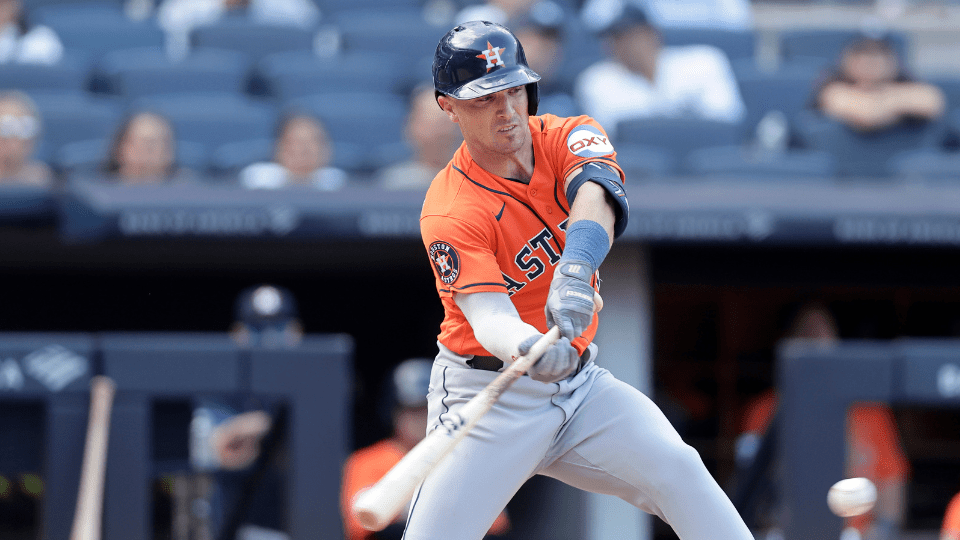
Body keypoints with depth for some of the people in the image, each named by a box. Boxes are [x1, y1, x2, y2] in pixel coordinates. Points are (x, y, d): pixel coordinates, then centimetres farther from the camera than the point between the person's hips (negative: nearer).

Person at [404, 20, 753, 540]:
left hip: (579, 381, 3)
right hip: (489, 397, -3)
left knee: (677, 470, -16)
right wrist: (527, 348, -54)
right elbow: (488, 314, -29)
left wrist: (574, 273, -49)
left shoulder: (565, 139, -4)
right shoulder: (450, 212, -16)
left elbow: (595, 192, -28)